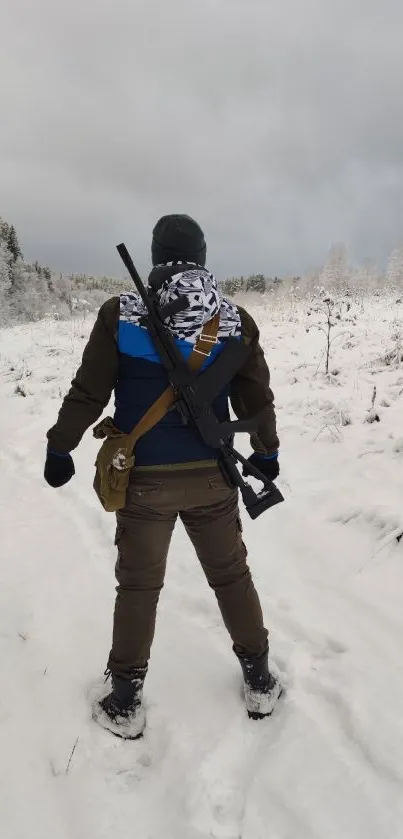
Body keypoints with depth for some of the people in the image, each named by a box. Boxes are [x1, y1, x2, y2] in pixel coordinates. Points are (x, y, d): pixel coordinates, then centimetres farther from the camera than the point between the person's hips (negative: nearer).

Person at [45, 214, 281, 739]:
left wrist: (60, 448, 9)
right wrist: (266, 452, 19)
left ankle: (125, 702, 26)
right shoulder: (235, 320, -4)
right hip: (212, 477, 2)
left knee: (138, 585, 14)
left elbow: (87, 393, -6)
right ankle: (260, 681, 34)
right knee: (231, 575, 19)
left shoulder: (122, 315, -9)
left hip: (144, 479, -1)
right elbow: (257, 397, 3)